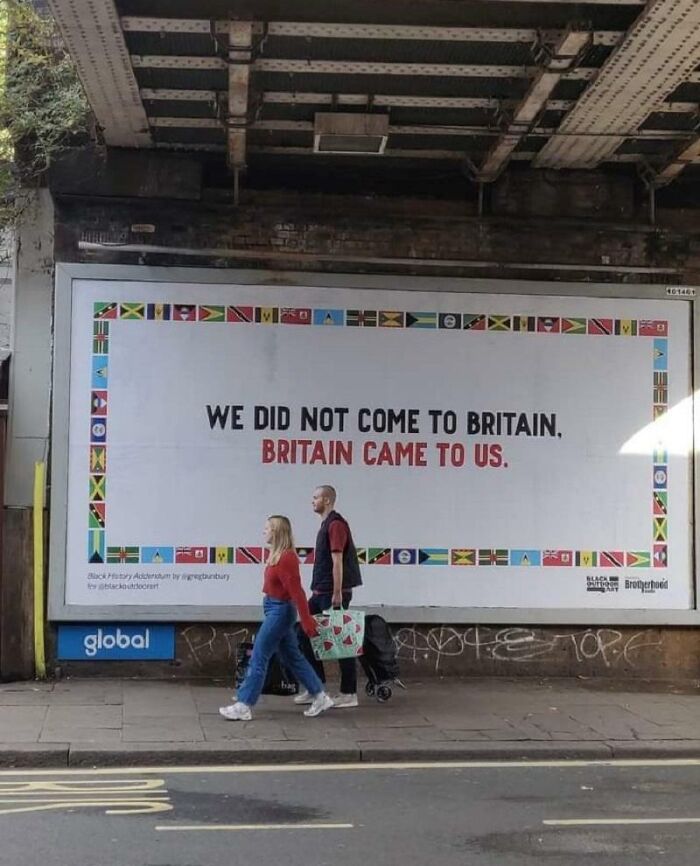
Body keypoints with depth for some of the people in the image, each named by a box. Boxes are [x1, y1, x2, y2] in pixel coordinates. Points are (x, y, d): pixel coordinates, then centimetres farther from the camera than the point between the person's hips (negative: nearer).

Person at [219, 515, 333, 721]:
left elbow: (296, 592, -21)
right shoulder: (278, 555, 7)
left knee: (258, 658, -5)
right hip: (275, 610, 10)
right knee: (292, 657, 16)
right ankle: (320, 697, 23)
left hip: (280, 611, -10)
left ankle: (243, 707, 0)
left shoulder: (286, 558, -21)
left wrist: (306, 621, -21)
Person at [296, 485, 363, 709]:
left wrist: (337, 594, -23)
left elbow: (337, 561, -20)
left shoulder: (336, 524, -14)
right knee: (307, 636, 9)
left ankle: (349, 694, 3)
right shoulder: (326, 524, 16)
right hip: (320, 592, 10)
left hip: (332, 594, -10)